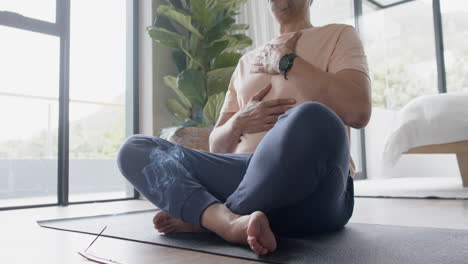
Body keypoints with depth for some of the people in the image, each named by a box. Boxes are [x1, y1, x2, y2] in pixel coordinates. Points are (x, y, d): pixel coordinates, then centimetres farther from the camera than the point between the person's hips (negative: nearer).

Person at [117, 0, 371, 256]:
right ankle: (231, 222, -31)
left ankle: (199, 217, -16)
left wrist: (285, 60, -3)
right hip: (246, 176, 5)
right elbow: (216, 147, 20)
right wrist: (239, 122, -3)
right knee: (134, 149, -6)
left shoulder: (338, 35, 12)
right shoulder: (247, 60, 24)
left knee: (311, 119, -37)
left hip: (313, 187, -4)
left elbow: (358, 110, -10)